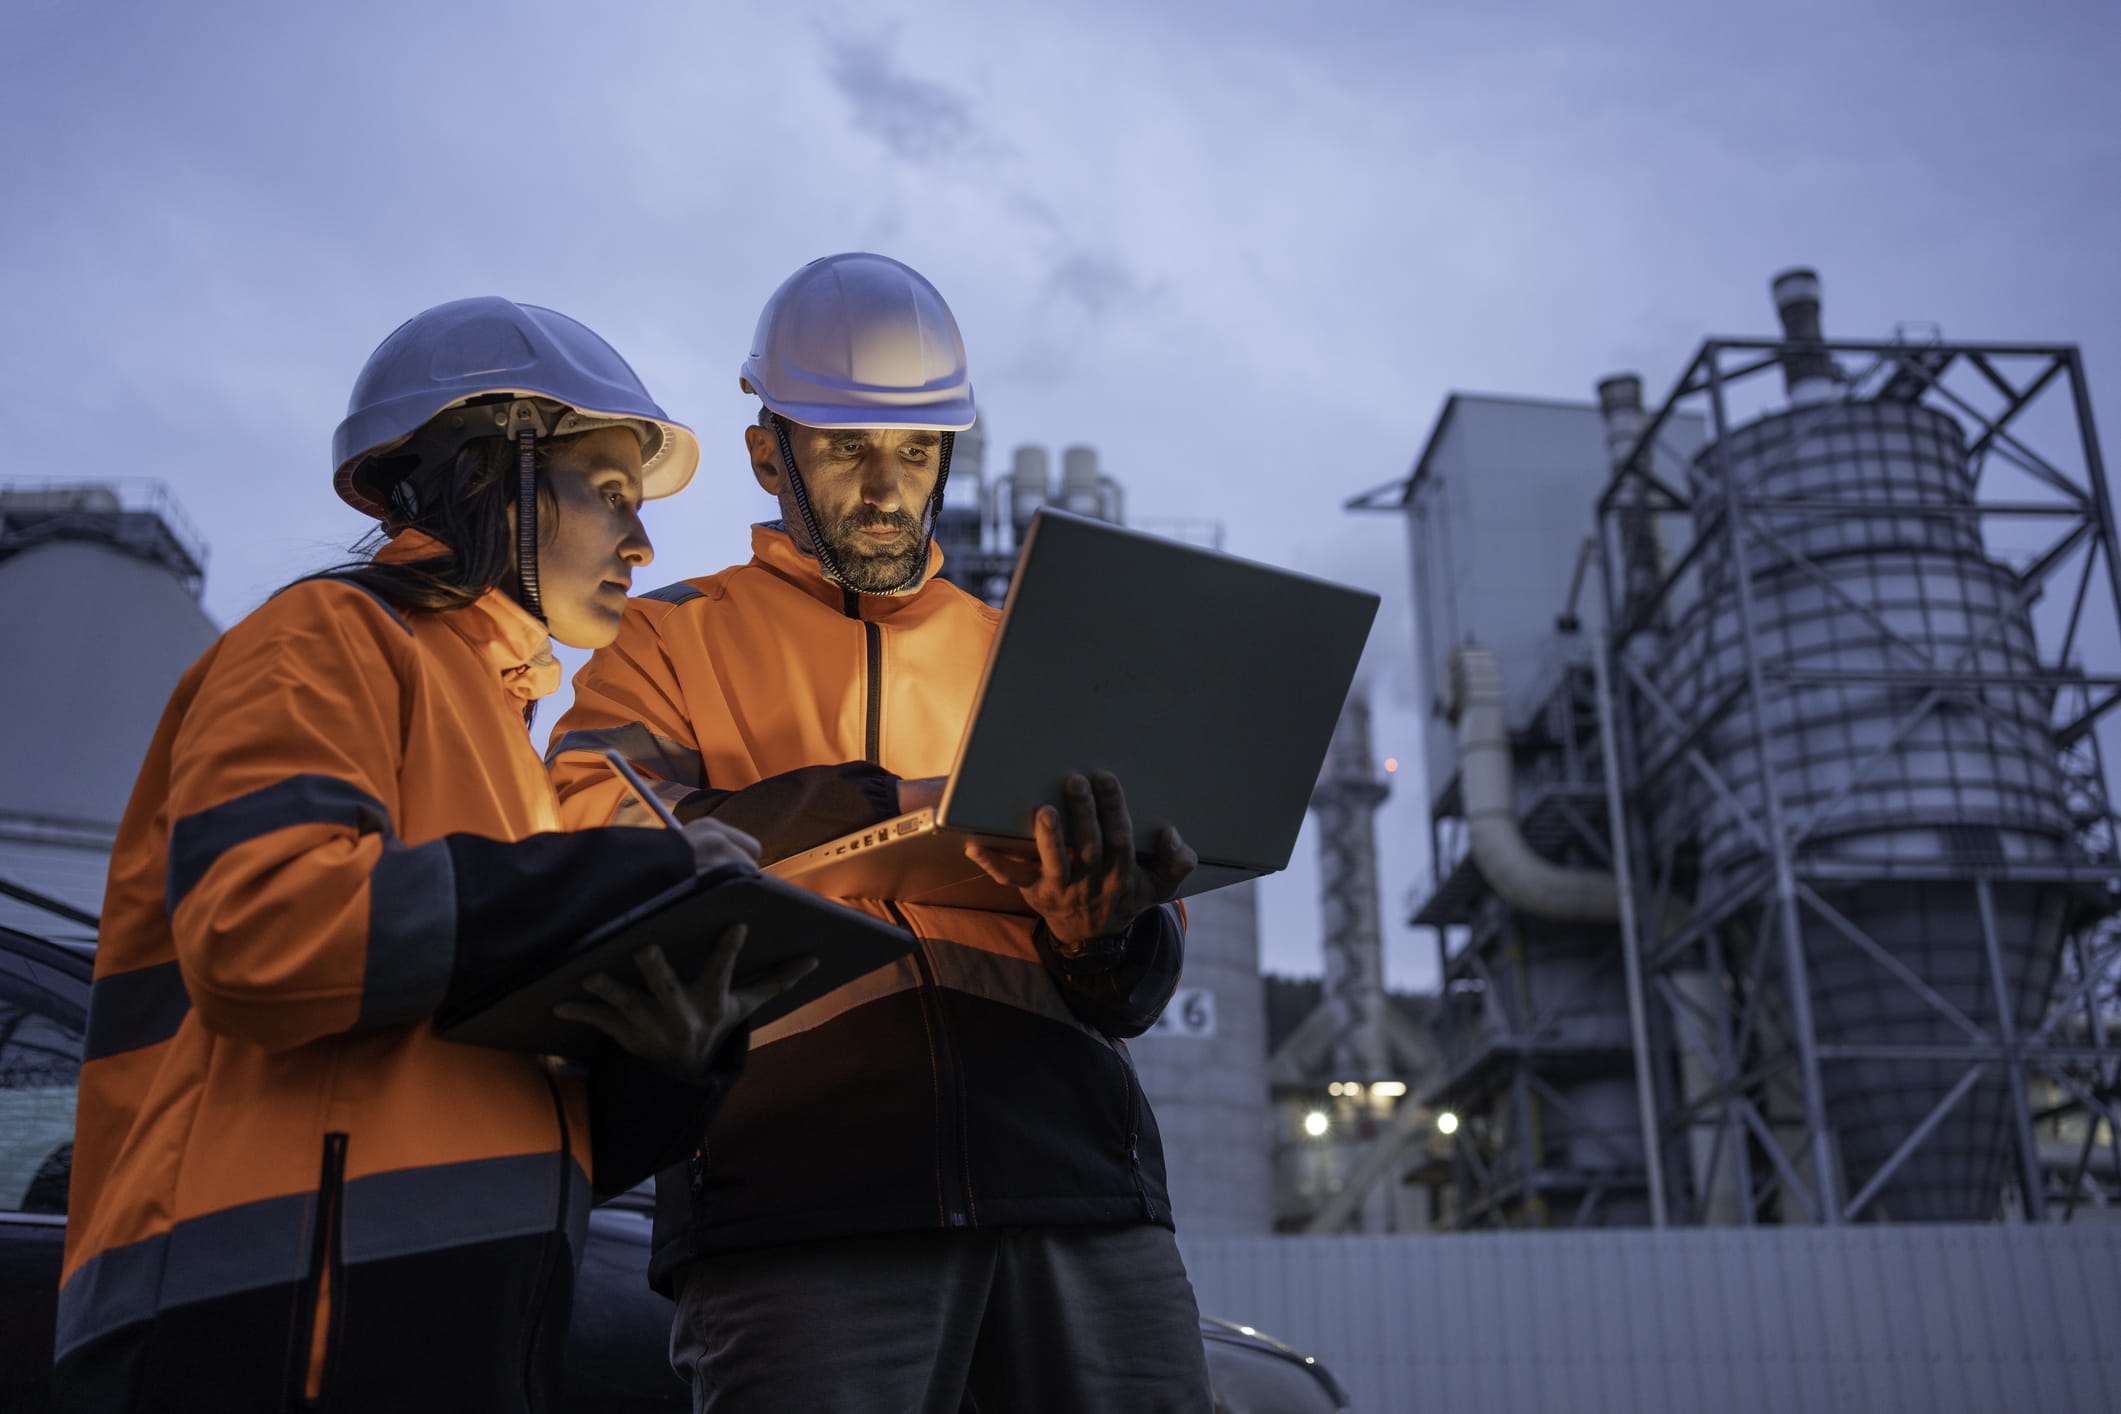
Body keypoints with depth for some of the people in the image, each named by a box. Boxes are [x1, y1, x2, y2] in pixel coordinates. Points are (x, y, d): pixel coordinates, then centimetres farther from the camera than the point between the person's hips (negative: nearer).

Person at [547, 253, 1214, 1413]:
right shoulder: (671, 644, 14)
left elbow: (1127, 998, 16)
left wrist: (1105, 931, -10)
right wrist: (897, 805, -13)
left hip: (1073, 1180, 3)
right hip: (801, 1198, -2)